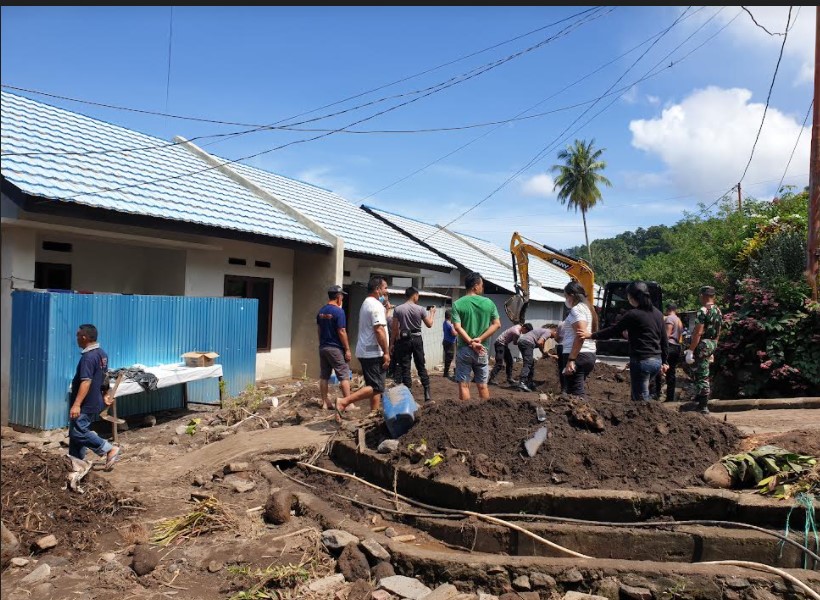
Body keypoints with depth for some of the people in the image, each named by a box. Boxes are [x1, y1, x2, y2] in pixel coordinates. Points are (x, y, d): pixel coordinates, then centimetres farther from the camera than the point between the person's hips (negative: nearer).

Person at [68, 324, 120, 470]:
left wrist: (76, 404, -26)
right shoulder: (102, 354, 10)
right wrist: (104, 395, 27)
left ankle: (110, 449, -7)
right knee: (75, 432, 16)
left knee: (78, 432, -8)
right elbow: (104, 376, 19)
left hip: (86, 404, -10)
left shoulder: (88, 357, -21)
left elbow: (86, 382, -26)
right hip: (94, 402, 10)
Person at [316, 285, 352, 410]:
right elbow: (341, 332, -17)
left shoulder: (321, 311, 8)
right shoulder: (338, 311, -15)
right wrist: (347, 350, -12)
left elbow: (319, 329, 14)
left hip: (323, 347, 7)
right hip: (336, 348, -7)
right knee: (344, 376, -2)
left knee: (324, 376, 10)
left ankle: (325, 402, 14)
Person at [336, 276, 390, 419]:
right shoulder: (376, 305, -15)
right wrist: (386, 353, -20)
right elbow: (379, 330, -22)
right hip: (374, 352, -11)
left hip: (366, 351, 11)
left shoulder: (366, 304, 18)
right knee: (376, 387, -10)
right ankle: (343, 402, -13)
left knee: (376, 386, 13)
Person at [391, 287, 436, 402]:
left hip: (404, 340, -1)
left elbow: (394, 329, -5)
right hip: (417, 339, 1)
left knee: (405, 368, 4)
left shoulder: (397, 309, -5)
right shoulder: (420, 309, -5)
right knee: (421, 367, 10)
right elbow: (429, 325, 4)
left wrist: (392, 343, 3)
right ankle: (427, 393, 10)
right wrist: (432, 313, 21)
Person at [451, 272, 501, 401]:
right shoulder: (489, 303, 1)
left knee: (463, 385, 3)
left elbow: (457, 327, -13)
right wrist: (480, 339, -8)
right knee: (482, 385, 12)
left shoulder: (457, 304, -4)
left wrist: (471, 343, -12)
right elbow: (497, 324, -3)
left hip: (464, 349, -2)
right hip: (482, 350, 2)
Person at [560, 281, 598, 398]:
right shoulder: (588, 308, 21)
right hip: (590, 354, 10)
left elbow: (580, 336, -20)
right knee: (580, 393, 13)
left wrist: (571, 360, -23)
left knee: (576, 394, -11)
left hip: (578, 355, -10)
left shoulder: (577, 309, -9)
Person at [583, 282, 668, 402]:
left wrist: (591, 335, 0)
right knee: (637, 395, 20)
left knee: (641, 400, 0)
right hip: (657, 361, 8)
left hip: (641, 361, -7)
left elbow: (614, 330, -8)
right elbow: (664, 339, 13)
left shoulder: (633, 314, -13)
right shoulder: (658, 313, 8)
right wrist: (664, 361, 22)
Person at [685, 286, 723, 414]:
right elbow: (718, 333, 18)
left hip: (702, 346, -9)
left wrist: (690, 350, -19)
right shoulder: (718, 311, 12)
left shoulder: (703, 311, -16)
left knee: (702, 376, -4)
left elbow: (698, 333, -21)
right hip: (712, 345, 9)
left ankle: (703, 407, 0)